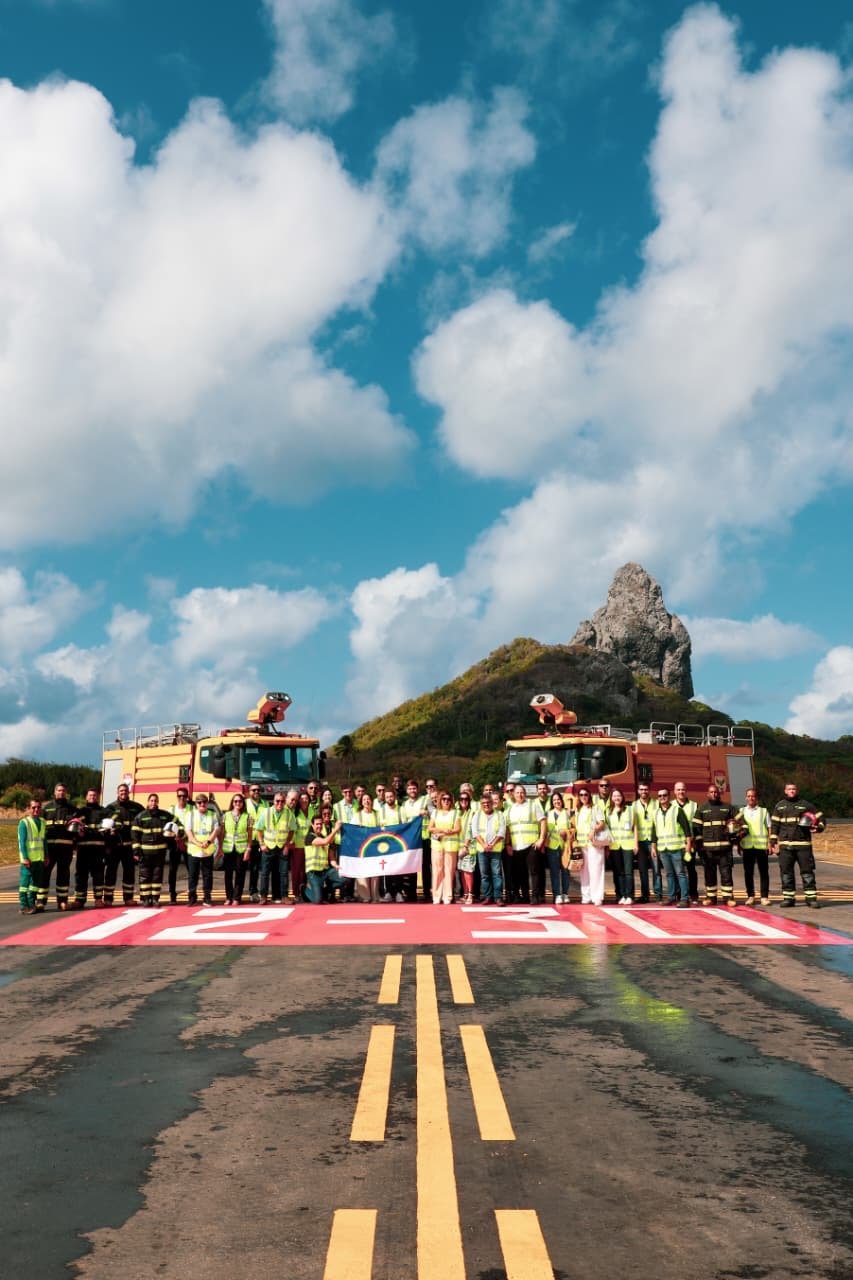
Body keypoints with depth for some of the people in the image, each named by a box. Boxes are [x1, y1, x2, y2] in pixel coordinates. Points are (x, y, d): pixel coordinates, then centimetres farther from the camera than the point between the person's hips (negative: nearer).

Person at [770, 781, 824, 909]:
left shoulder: (805, 805, 7)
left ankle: (811, 898, 4)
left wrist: (819, 827, -11)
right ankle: (788, 898, 10)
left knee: (807, 871, -1)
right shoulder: (779, 806, 12)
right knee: (786, 872, 3)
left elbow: (820, 817, 10)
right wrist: (773, 841, 5)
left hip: (803, 844, -2)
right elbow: (774, 824, 12)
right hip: (785, 845, 2)